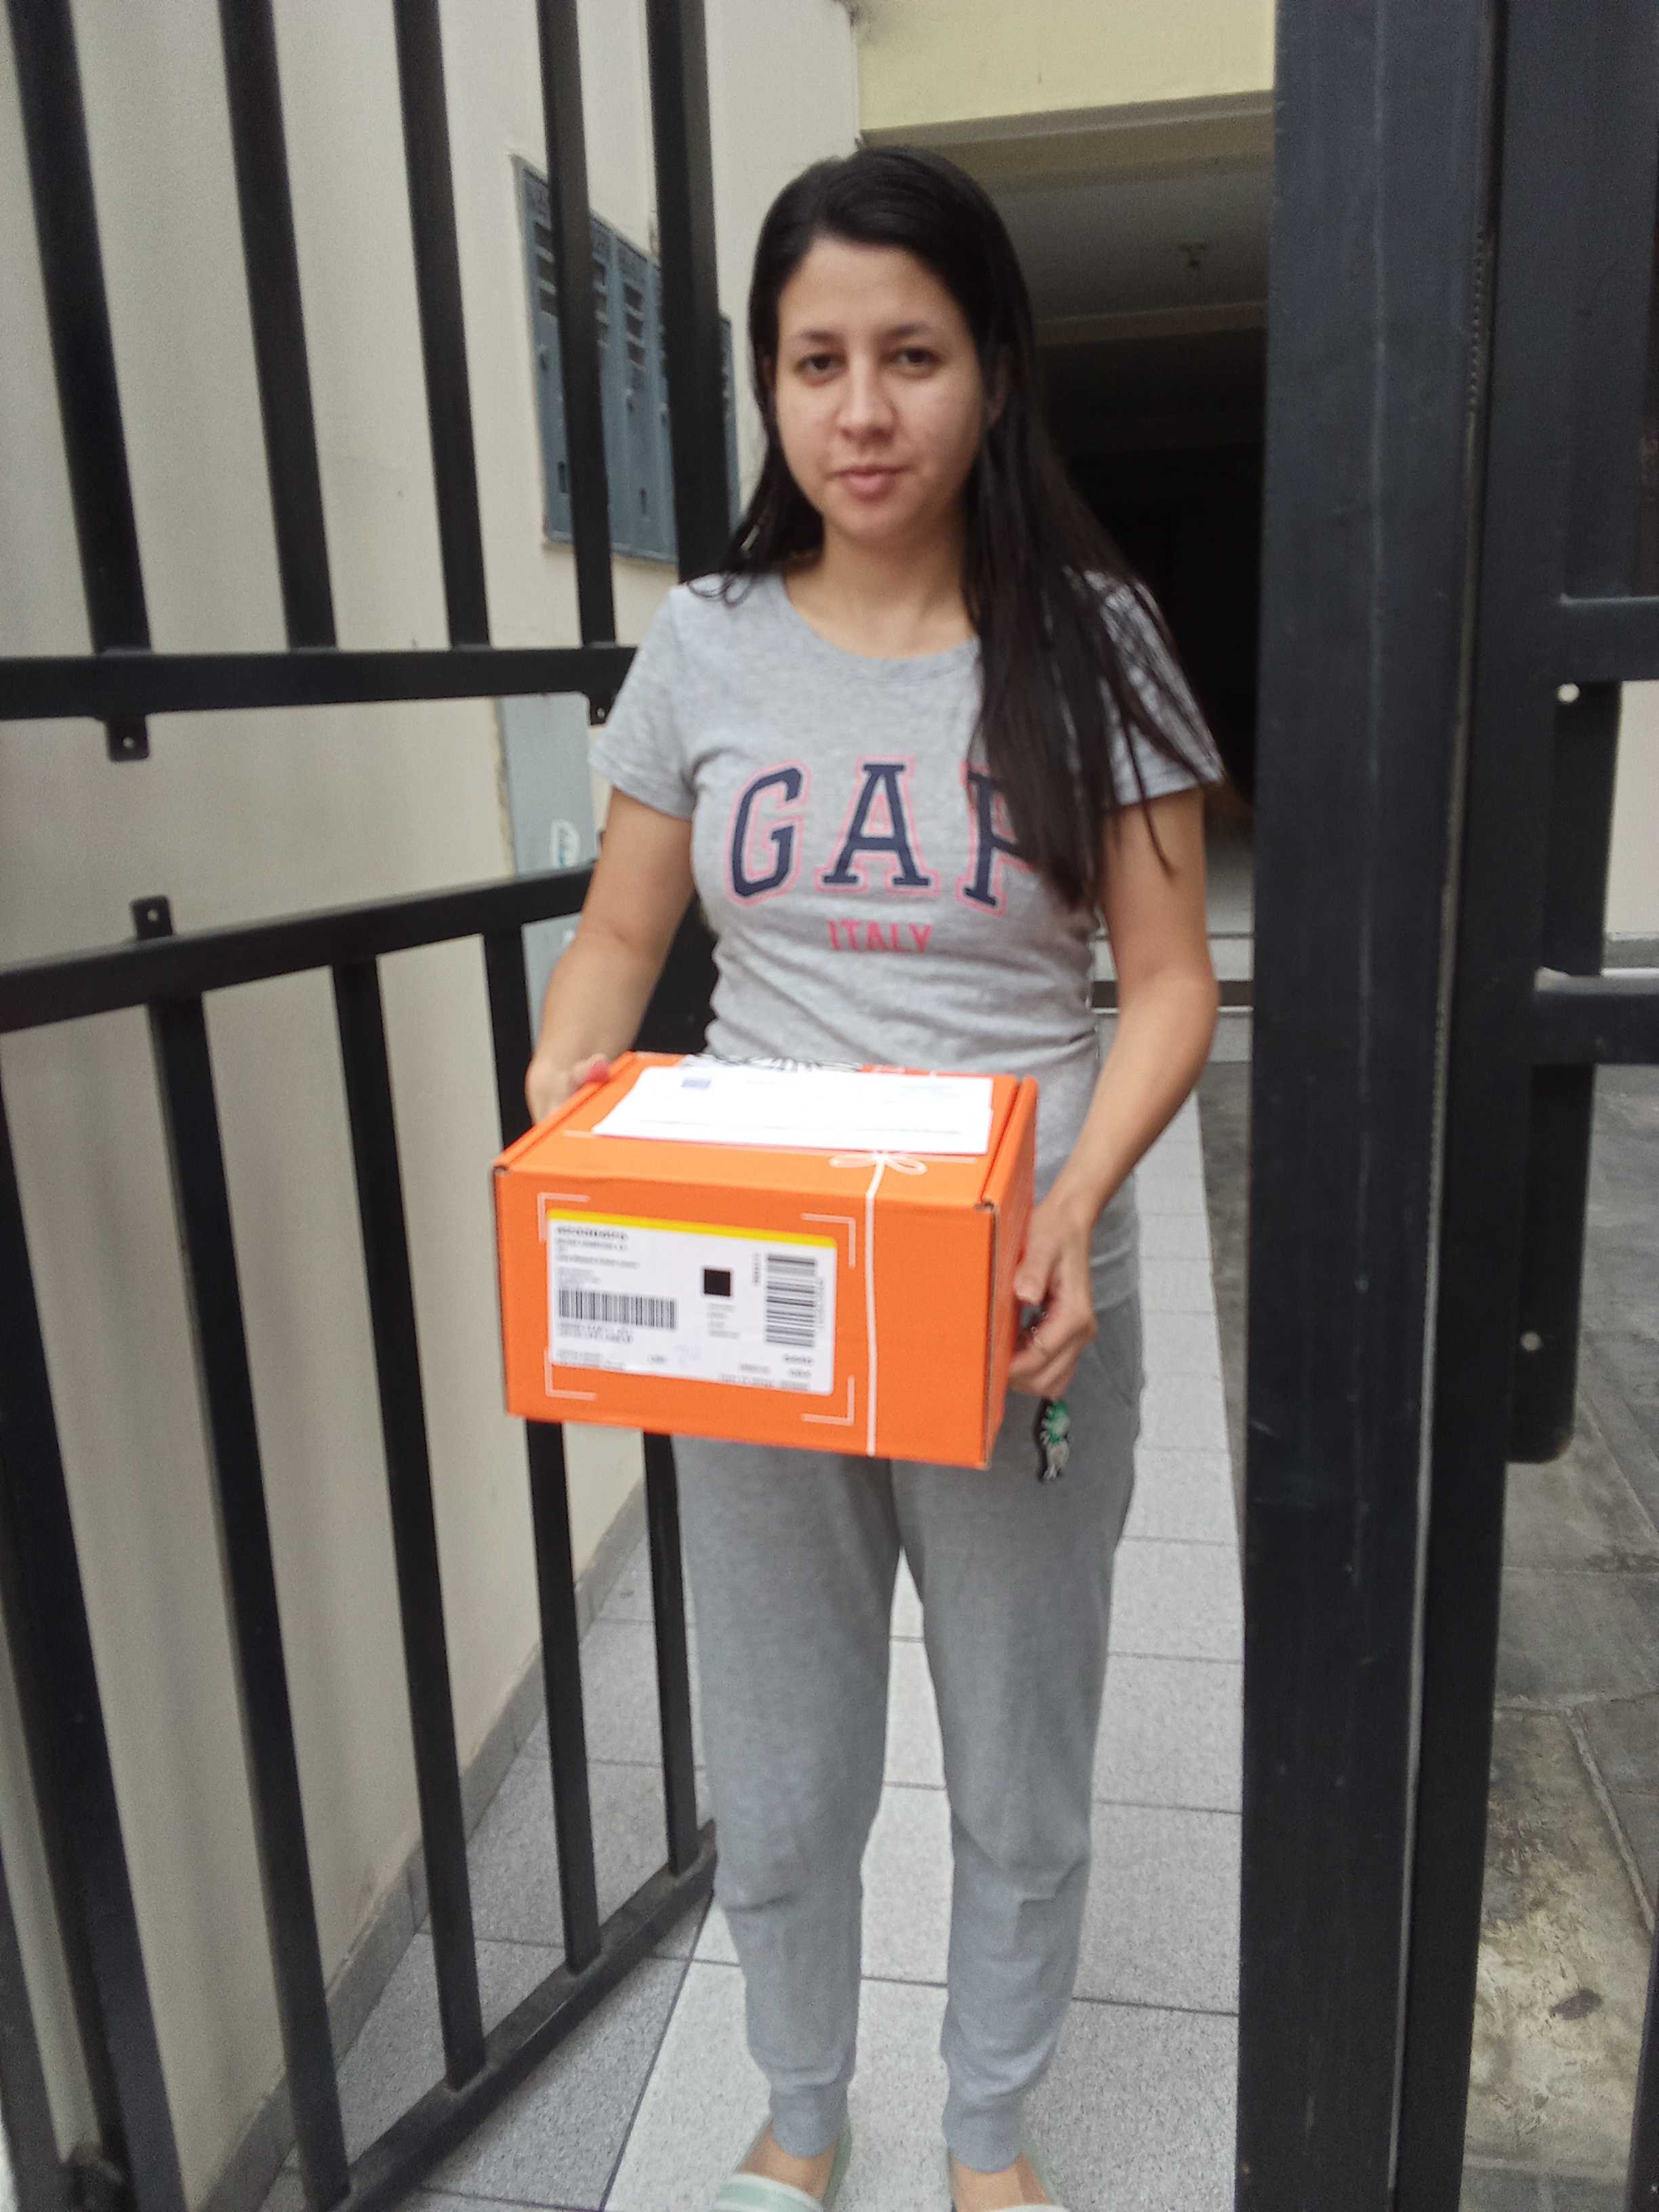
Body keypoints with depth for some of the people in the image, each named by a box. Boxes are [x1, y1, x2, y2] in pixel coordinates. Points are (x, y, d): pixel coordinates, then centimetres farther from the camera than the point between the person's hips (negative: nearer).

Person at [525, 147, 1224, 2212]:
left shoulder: (1089, 644, -3)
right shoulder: (703, 647, 1)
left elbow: (1167, 982, -3)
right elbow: (618, 939, 6)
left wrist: (1077, 1205, -20)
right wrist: (556, 1117, -13)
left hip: (1019, 1305, -1)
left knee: (1021, 1781, 17)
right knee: (778, 1781, 17)